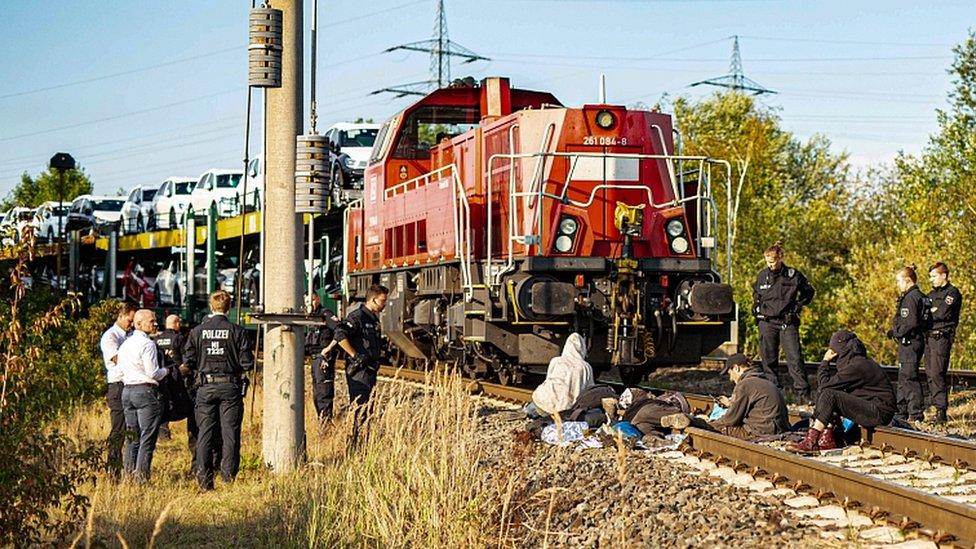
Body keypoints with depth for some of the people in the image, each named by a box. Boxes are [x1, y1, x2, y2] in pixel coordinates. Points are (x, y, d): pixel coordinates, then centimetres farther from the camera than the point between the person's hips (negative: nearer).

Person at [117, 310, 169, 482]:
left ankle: (128, 473, 11)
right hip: (146, 391, -8)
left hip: (127, 390, 8)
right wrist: (167, 370, 3)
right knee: (147, 437, -6)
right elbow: (153, 373, -14)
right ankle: (141, 476, -10)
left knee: (132, 437, 12)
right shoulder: (147, 344, -11)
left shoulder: (125, 344, 15)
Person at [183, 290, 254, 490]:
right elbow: (247, 363, -6)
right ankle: (228, 476, 1)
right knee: (230, 433, 4)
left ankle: (204, 479, 3)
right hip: (230, 387, -1)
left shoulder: (197, 331, 1)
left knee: (205, 433, 5)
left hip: (206, 387, 1)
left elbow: (187, 363, 1)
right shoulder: (237, 331, -4)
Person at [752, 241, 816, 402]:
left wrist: (799, 305, 0)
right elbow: (756, 293, 26)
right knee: (768, 358, 5)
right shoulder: (762, 275, 5)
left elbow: (809, 292, 11)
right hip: (767, 322, 3)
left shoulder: (793, 275, -4)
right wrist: (757, 307, 11)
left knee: (795, 358, -9)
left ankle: (802, 392, -8)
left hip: (787, 322, -3)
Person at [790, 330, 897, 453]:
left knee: (829, 395, -20)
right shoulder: (858, 361, 14)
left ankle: (810, 442, -19)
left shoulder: (857, 366, -17)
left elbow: (824, 384, -14)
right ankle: (827, 439, -2)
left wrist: (825, 361, -3)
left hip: (881, 412, -10)